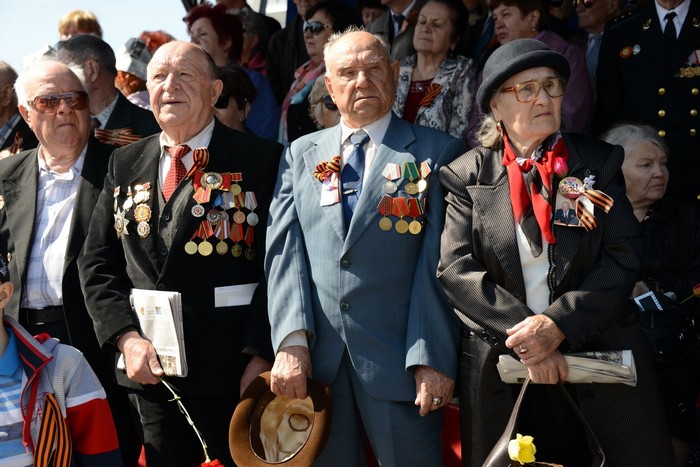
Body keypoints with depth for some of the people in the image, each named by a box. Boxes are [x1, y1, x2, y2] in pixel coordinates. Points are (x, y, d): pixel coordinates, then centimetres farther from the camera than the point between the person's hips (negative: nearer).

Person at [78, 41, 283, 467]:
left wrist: (261, 356, -15)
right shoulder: (125, 165, 12)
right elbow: (98, 263, 10)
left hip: (234, 371, -4)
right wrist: (126, 337, -4)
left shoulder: (261, 160, -3)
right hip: (149, 369, 4)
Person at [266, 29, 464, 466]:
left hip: (400, 362, -3)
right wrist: (292, 341, -8)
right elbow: (285, 250, 4)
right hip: (315, 362, 3)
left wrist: (432, 360, -12)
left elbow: (439, 261, -5)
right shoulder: (301, 155, 13)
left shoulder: (438, 152, 2)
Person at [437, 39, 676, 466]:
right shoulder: (469, 176, 3)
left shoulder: (599, 162, 4)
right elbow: (456, 269, -6)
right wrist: (521, 332, -18)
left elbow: (623, 257, -4)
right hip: (499, 366, 0)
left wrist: (559, 323, -17)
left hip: (600, 356, 1)